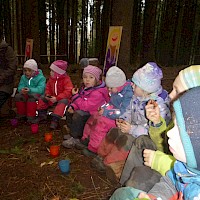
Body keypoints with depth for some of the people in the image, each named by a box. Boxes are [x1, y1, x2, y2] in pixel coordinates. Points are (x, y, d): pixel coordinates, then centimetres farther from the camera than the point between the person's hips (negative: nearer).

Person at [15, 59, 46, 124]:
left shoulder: (41, 78, -9)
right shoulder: (23, 77, 9)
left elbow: (40, 89, -21)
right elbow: (20, 86, 0)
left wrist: (30, 90, -39)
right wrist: (22, 90, -27)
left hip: (37, 94, -5)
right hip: (26, 94, 5)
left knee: (32, 97, -38)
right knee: (18, 96, -24)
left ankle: (31, 117, -27)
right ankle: (21, 114, -8)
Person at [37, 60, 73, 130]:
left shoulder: (66, 80, -19)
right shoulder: (51, 78, 1)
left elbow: (68, 92, -26)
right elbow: (48, 87, 13)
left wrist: (57, 98, -32)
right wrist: (47, 94, -11)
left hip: (62, 98, -7)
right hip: (52, 97, 7)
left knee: (63, 102, -37)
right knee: (42, 98, 0)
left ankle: (55, 120, -36)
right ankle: (42, 115, 7)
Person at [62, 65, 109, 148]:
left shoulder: (98, 93, -29)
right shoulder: (85, 87, 1)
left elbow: (85, 106, -31)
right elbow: (80, 100, 11)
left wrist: (75, 95, -22)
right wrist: (72, 106, -9)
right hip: (86, 110, 10)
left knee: (78, 115, -29)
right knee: (69, 110, 10)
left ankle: (75, 138, -14)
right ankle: (73, 133, 15)